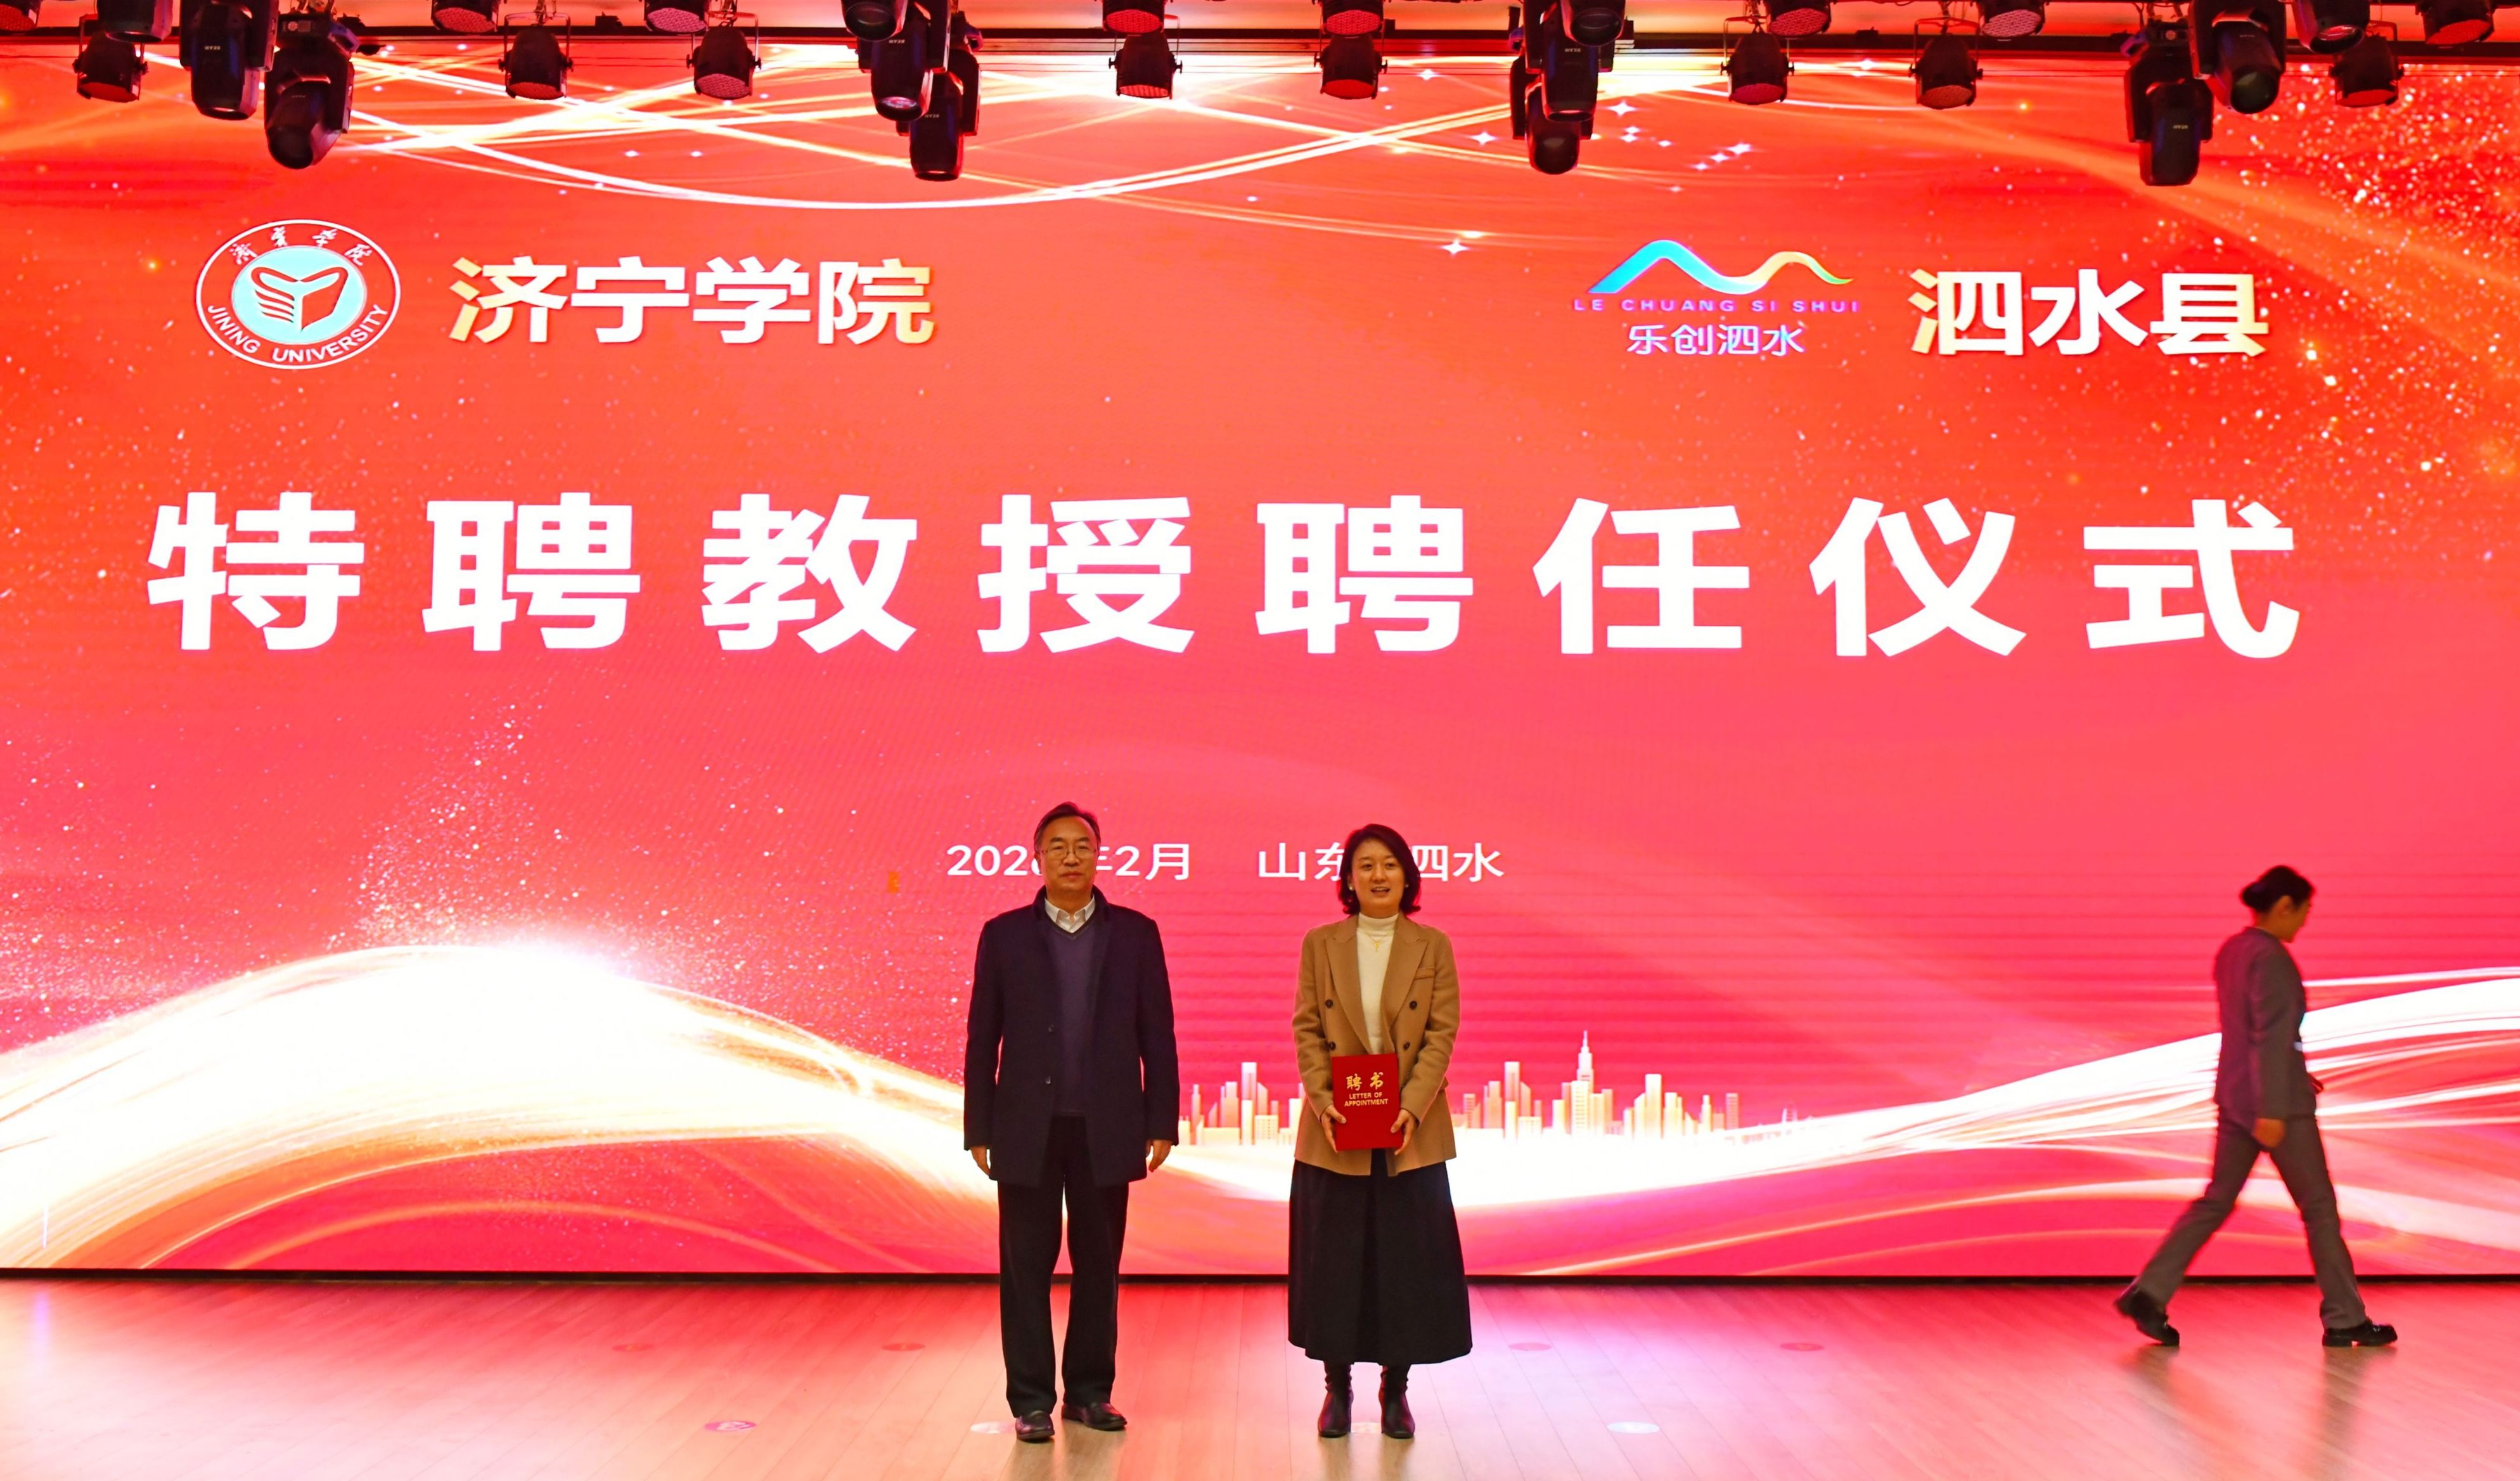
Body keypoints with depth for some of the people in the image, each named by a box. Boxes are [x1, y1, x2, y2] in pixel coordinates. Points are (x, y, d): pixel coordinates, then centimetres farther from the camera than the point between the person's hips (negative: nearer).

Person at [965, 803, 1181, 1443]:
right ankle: (1031, 1401, 12)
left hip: (1106, 1129, 1)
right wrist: (979, 1129, 0)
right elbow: (983, 1040, 3)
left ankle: (1090, 1392, 20)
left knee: (1099, 1266, 8)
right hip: (1028, 1129, 0)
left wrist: (1162, 1123, -1)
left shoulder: (1135, 933, 4)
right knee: (1026, 1267, 3)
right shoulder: (1004, 935, 3)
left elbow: (1156, 1035, 4)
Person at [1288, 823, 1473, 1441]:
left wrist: (1412, 1108, -14)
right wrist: (1323, 1102, -12)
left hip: (1409, 1130, 0)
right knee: (1335, 1257, 5)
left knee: (1409, 1259, 3)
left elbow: (1442, 1033, -2)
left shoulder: (1432, 947, 3)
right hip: (1336, 1129, 0)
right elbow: (1306, 1030, 1)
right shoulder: (1320, 944, 4)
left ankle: (1396, 1389, 17)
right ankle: (1338, 1387, 18)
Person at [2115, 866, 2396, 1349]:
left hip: (2234, 1095, 8)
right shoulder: (2272, 957, -17)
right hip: (2279, 1104, -8)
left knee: (2216, 1201, 9)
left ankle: (2149, 1293, 1)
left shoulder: (2230, 952, 10)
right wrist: (2273, 1109, -25)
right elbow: (2272, 1035, -23)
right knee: (2319, 1206, 6)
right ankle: (2344, 1319, 16)